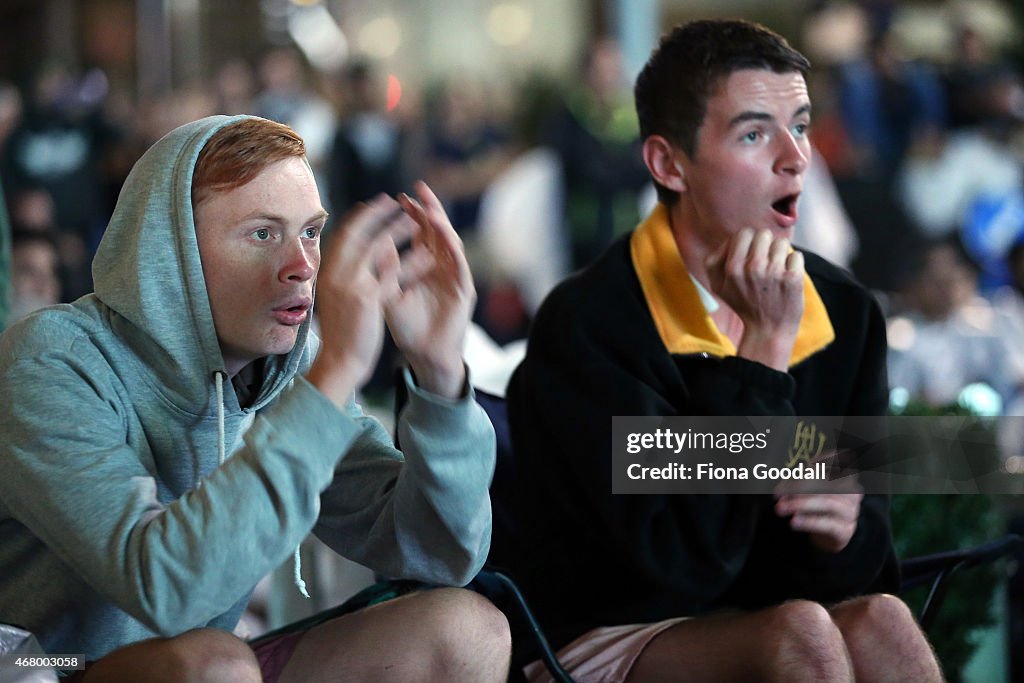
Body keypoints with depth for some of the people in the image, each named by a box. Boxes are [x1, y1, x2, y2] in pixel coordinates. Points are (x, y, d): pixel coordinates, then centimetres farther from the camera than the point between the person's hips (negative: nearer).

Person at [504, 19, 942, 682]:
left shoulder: (846, 311, 4)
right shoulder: (585, 323, -15)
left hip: (768, 629, 5)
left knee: (875, 620, -28)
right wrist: (766, 349, -21)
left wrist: (846, 530, -17)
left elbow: (866, 570, 9)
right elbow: (684, 559, -23)